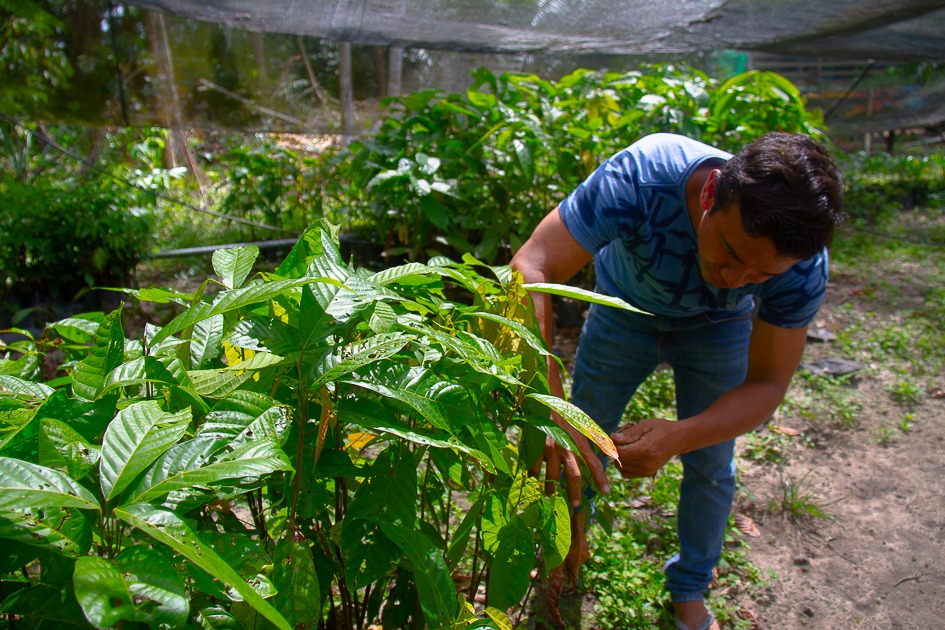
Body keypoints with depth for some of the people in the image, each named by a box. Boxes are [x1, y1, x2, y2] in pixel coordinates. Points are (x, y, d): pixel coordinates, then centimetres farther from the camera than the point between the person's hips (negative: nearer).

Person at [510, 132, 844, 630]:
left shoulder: (804, 266, -34)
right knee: (576, 443, 6)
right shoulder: (643, 176, -43)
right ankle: (571, 537, 39)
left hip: (716, 328, 1)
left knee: (710, 468, 3)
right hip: (626, 307, 0)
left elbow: (767, 384, -26)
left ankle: (690, 589, 32)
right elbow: (530, 268, -47)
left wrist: (679, 438, -45)